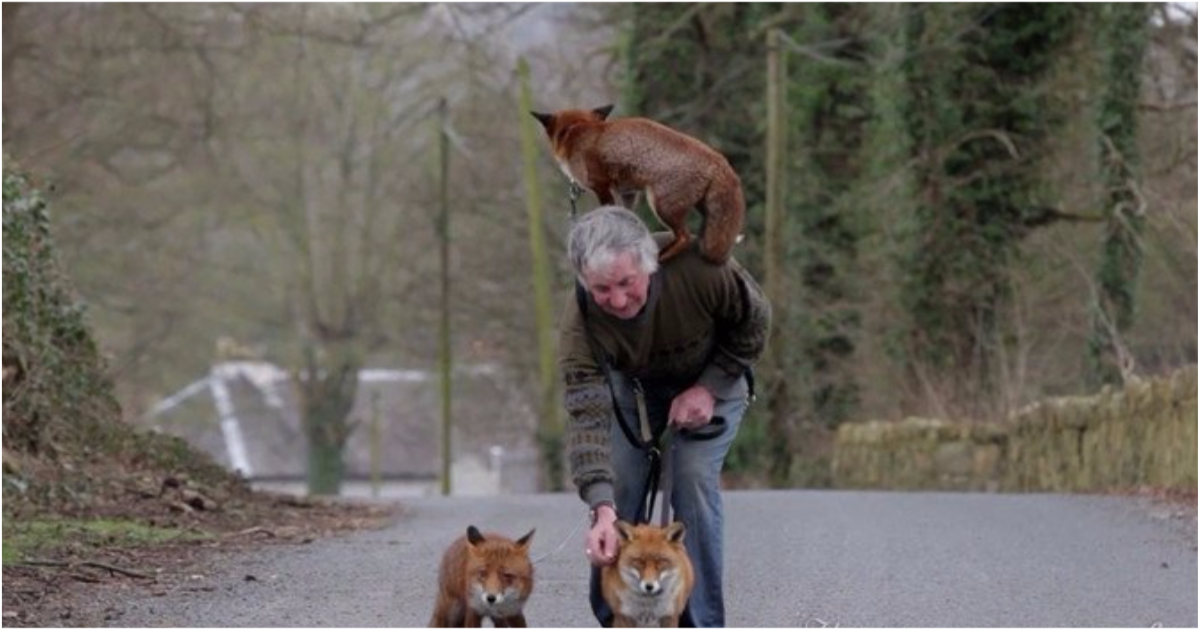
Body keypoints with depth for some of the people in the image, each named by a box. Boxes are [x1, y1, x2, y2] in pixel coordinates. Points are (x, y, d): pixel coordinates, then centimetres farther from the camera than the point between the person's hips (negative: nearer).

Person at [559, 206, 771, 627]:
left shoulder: (699, 266, -38)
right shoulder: (581, 321, -35)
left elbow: (753, 320, -17)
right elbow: (587, 418, -40)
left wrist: (710, 387, -23)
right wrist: (602, 509, -52)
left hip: (710, 381, -1)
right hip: (631, 384, 1)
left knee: (694, 482, -17)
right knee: (618, 486, -10)